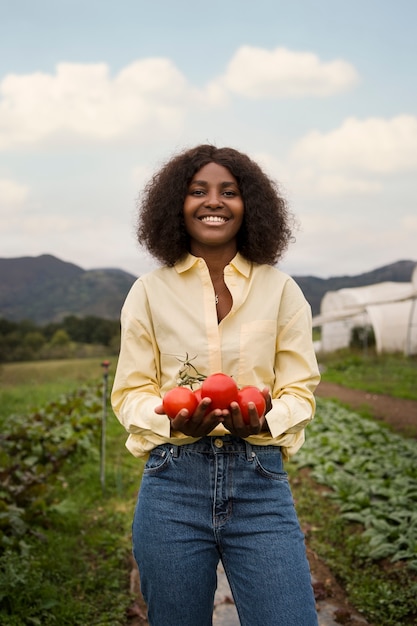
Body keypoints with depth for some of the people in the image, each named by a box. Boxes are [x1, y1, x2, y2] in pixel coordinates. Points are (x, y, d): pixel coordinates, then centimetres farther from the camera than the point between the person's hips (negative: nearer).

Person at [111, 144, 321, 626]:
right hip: (173, 481, 1)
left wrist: (262, 421, -16)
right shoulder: (150, 291, 4)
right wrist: (174, 422, -16)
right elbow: (131, 392, 5)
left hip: (260, 481, 0)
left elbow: (299, 388, 5)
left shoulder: (280, 289, 5)